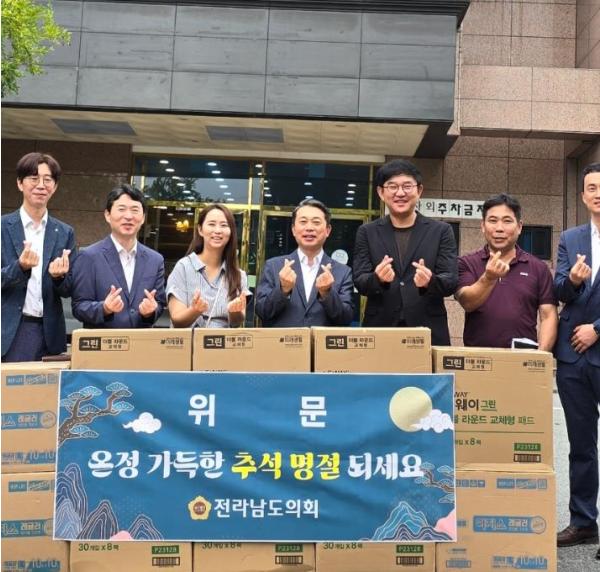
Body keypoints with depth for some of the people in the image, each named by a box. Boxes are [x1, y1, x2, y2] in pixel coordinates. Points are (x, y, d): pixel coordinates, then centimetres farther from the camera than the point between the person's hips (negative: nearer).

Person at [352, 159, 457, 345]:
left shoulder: (441, 231, 5)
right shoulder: (367, 232, 8)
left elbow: (451, 282, -3)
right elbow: (359, 282, 0)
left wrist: (430, 281, -24)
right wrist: (378, 278, -22)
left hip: (429, 333, 0)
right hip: (379, 331, 1)